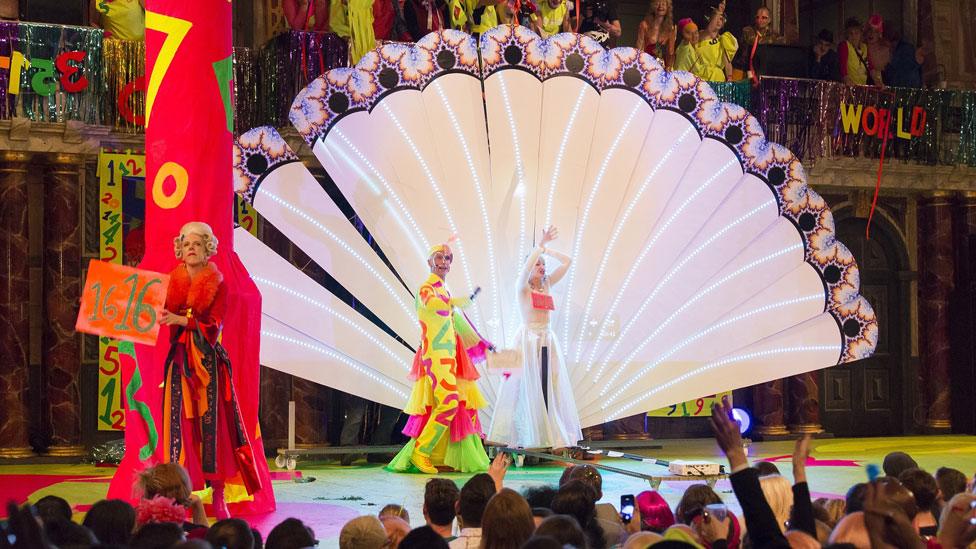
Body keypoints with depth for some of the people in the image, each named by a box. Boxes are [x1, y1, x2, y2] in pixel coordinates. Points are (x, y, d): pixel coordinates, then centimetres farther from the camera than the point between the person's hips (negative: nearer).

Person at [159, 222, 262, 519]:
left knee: (212, 423, -5)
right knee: (180, 424, -4)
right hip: (179, 360, 2)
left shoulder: (218, 286, 2)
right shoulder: (172, 283, 9)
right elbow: (163, 319, 3)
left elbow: (214, 325, -10)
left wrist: (181, 320, -22)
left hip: (208, 362, -2)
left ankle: (218, 497, -2)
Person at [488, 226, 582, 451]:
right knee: (528, 388, -7)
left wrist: (547, 249, 8)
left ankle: (548, 435, 0)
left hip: (546, 339, 6)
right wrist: (541, 245, -20)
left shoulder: (547, 284, 14)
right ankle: (526, 437, -7)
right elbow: (527, 266, -22)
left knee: (548, 388, 1)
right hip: (528, 337, -6)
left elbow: (567, 262, 14)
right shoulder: (522, 286, -1)